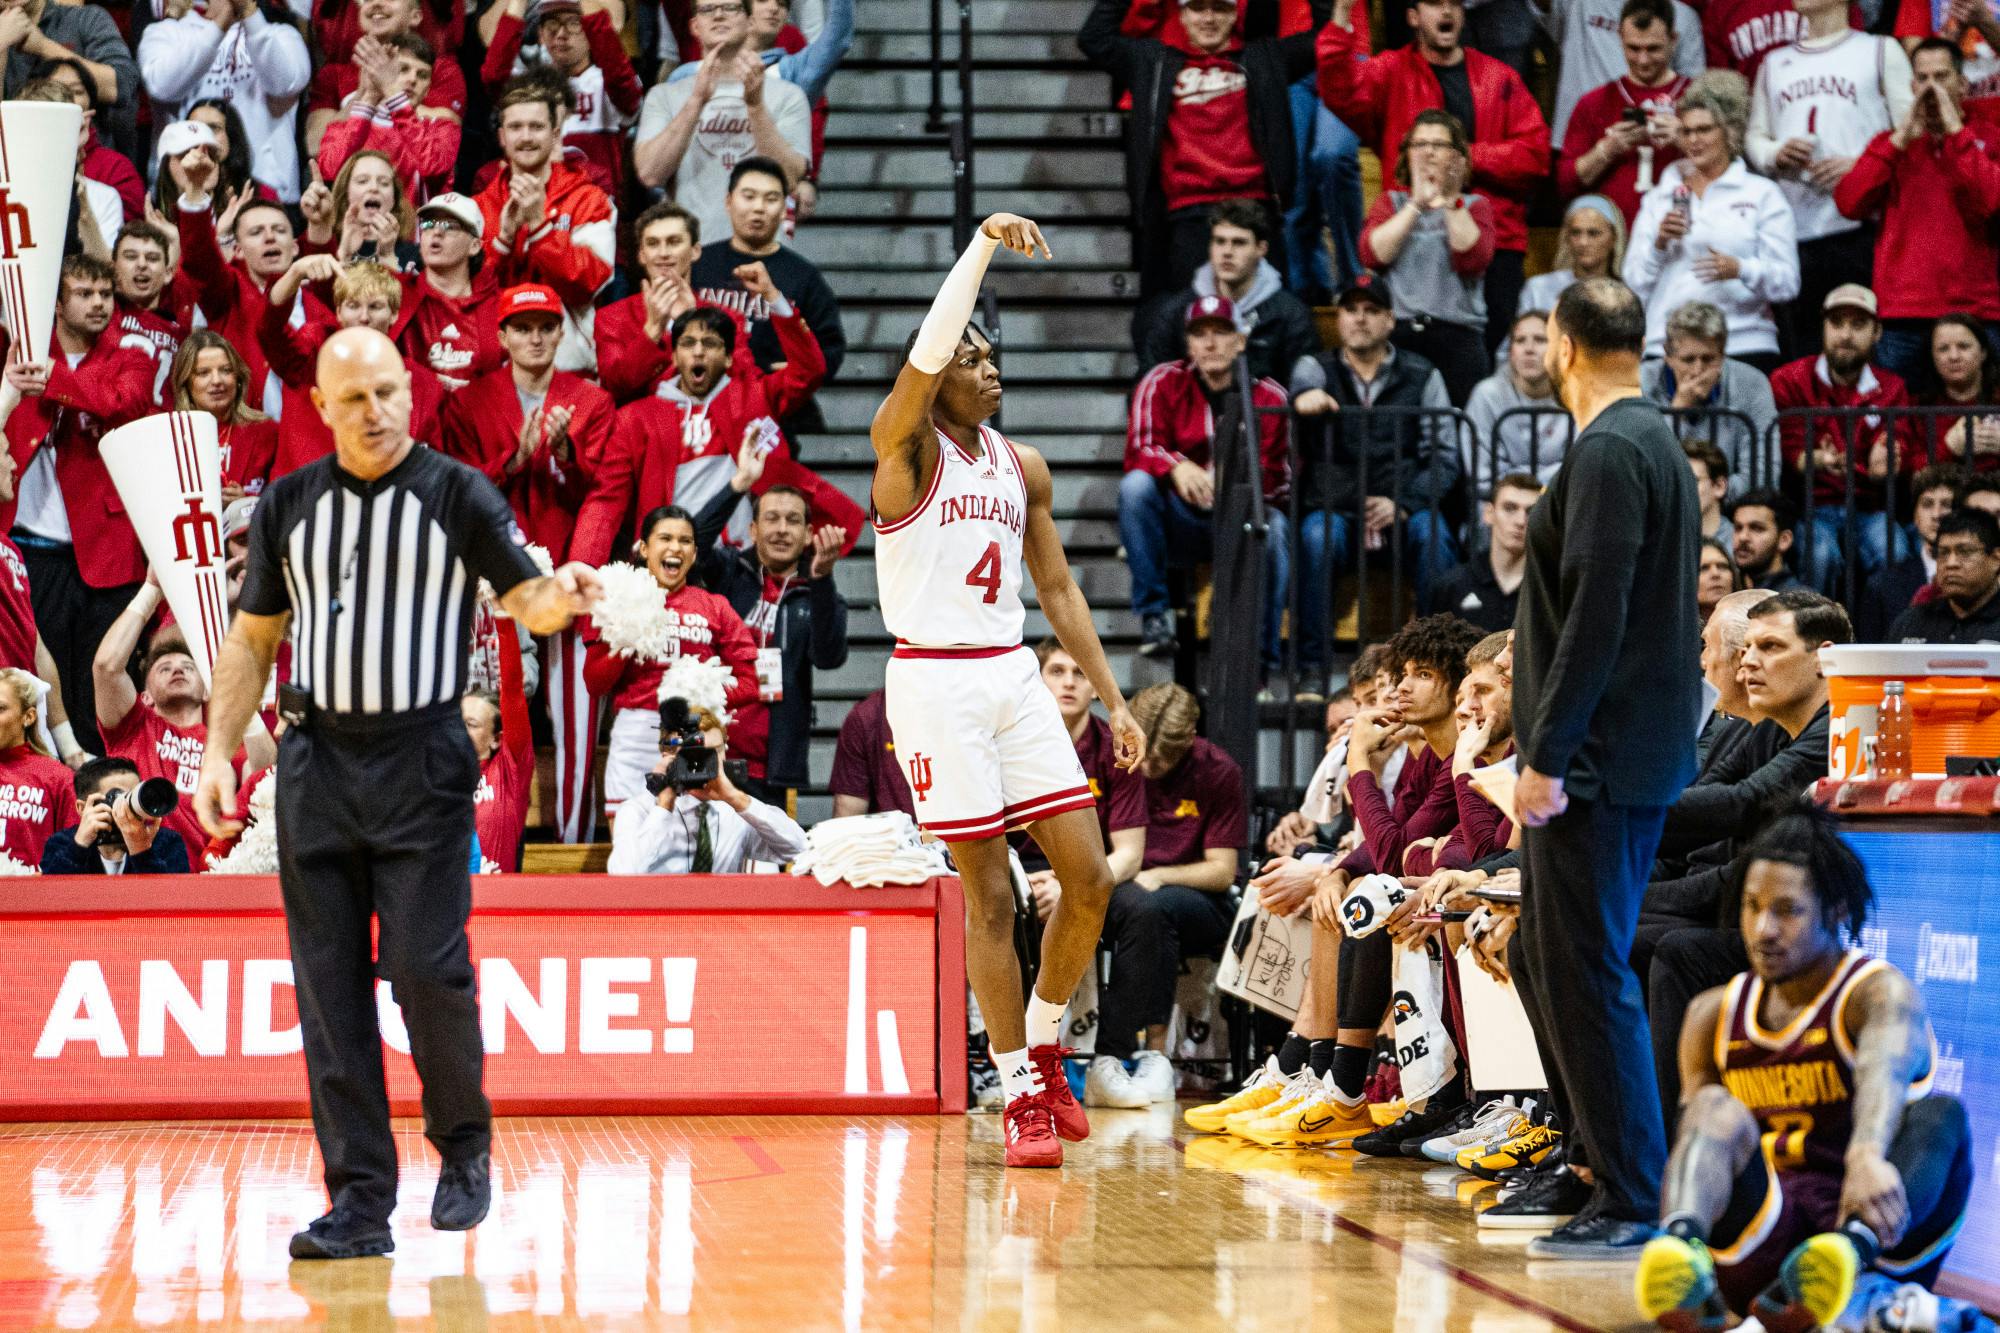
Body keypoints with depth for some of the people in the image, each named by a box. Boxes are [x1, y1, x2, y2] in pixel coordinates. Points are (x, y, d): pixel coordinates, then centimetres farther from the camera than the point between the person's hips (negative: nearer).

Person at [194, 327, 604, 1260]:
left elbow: (526, 600, -4)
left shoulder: (457, 494, 1)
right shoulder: (288, 505, 10)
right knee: (330, 984, 1)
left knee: (425, 966, -10)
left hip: (422, 762, -3)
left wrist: (561, 598, -27)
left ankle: (465, 1143, 15)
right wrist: (219, 751, 7)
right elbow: (252, 639, 16)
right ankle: (359, 1201, 4)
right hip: (317, 762, 3)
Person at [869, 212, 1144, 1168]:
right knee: (989, 896, -4)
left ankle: (1043, 1048, 21)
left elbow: (1057, 588, 16)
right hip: (934, 681, -6)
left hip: (1012, 676, 6)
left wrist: (1112, 698, 12)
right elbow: (927, 348, -24)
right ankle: (1022, 1096, 5)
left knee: (1089, 878, 0)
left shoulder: (1022, 468, 12)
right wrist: (984, 244, -28)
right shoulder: (905, 446, -5)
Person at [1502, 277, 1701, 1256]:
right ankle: (1591, 1163, 26)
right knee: (1542, 957, 18)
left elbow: (1598, 615, -21)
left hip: (1600, 760, -10)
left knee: (1584, 971, -9)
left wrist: (1546, 756, -20)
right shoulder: (1652, 441, 17)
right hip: (1628, 757, 10)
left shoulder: (1609, 452, -15)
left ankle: (1634, 1202, -8)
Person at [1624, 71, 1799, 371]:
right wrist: (1659, 244, -3)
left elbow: (1787, 282, 1)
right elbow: (1634, 285, 14)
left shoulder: (1763, 194, 10)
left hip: (1744, 344, -2)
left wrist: (1740, 269, -17)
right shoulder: (1658, 198, 19)